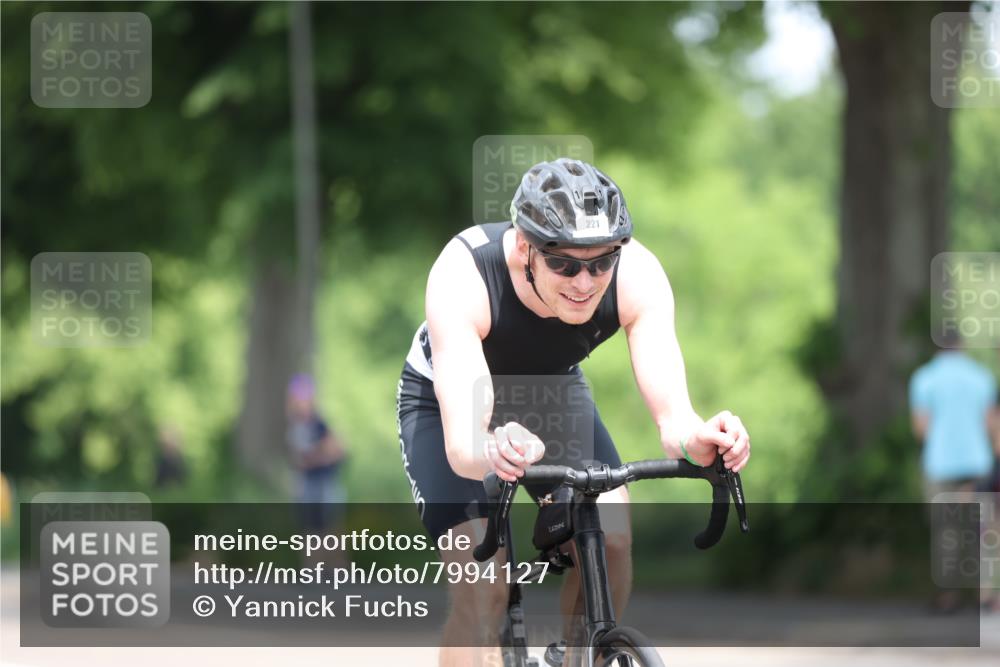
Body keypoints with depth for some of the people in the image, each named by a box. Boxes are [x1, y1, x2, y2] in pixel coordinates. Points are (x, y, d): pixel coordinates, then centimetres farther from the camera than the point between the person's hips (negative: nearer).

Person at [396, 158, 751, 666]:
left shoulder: (636, 274, -31)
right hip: (448, 398, -3)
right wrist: (491, 452, -72)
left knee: (610, 540, -19)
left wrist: (694, 440, -63)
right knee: (480, 588, -21)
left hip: (552, 389, 3)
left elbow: (671, 414, -39)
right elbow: (460, 443, -49)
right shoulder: (463, 275, -39)